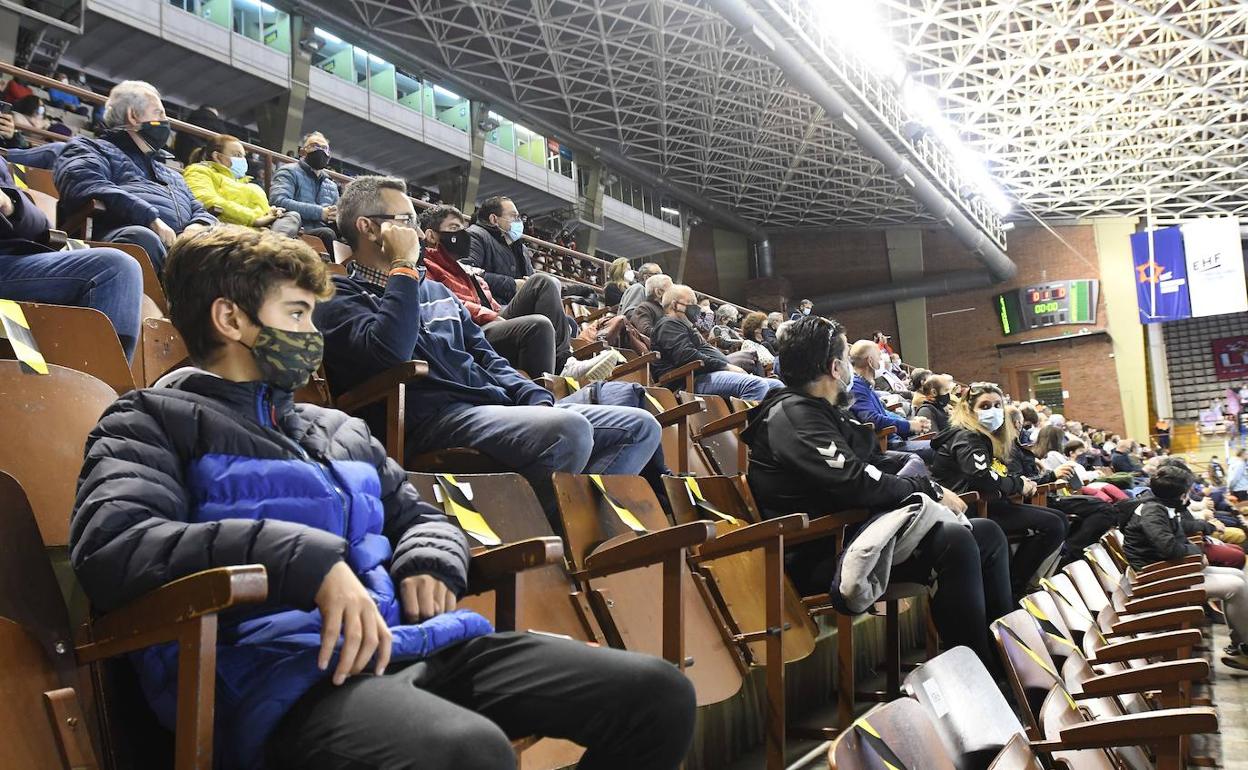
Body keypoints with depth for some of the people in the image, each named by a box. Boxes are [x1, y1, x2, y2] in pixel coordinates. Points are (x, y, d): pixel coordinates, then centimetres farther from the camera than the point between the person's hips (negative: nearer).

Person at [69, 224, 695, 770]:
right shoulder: (153, 421, 8)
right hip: (280, 668, -6)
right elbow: (110, 548, -11)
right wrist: (304, 558, -22)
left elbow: (421, 516, 35)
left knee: (658, 693, -9)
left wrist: (429, 562, 9)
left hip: (415, 641, 7)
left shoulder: (340, 429, 29)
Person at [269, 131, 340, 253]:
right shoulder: (289, 172, 7)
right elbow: (278, 201, -11)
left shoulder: (331, 185, 27)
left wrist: (337, 216, 0)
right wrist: (319, 212, -14)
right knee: (327, 234, -35)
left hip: (323, 234, 5)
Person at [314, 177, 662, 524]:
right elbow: (391, 351, -18)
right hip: (435, 418, -8)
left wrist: (536, 399, 7)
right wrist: (404, 267, -6)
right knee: (569, 430, -34)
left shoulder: (436, 290, 29)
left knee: (641, 426, -3)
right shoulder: (339, 297, 4)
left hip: (495, 406, 8)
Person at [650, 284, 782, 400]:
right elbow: (686, 356, -16)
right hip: (696, 380, -11)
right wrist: (726, 366, -15)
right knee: (756, 385, -33)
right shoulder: (669, 325, 1)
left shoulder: (685, 326, 35)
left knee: (776, 386, -2)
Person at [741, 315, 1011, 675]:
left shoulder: (828, 414, 19)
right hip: (825, 555, -11)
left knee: (987, 533, 9)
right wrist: (929, 489, -11)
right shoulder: (793, 413, -13)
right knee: (954, 541, -28)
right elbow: (854, 483, -24)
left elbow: (878, 468, 19)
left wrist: (926, 486, 0)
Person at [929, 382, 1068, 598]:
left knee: (1059, 520, 7)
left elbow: (999, 476, 23)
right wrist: (1018, 484, -7)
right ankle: (1011, 590, -9)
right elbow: (985, 481, -25)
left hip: (985, 505, 10)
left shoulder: (986, 438, 21)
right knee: (1051, 526, -16)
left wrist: (1023, 481, 1)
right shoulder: (966, 438, -11)